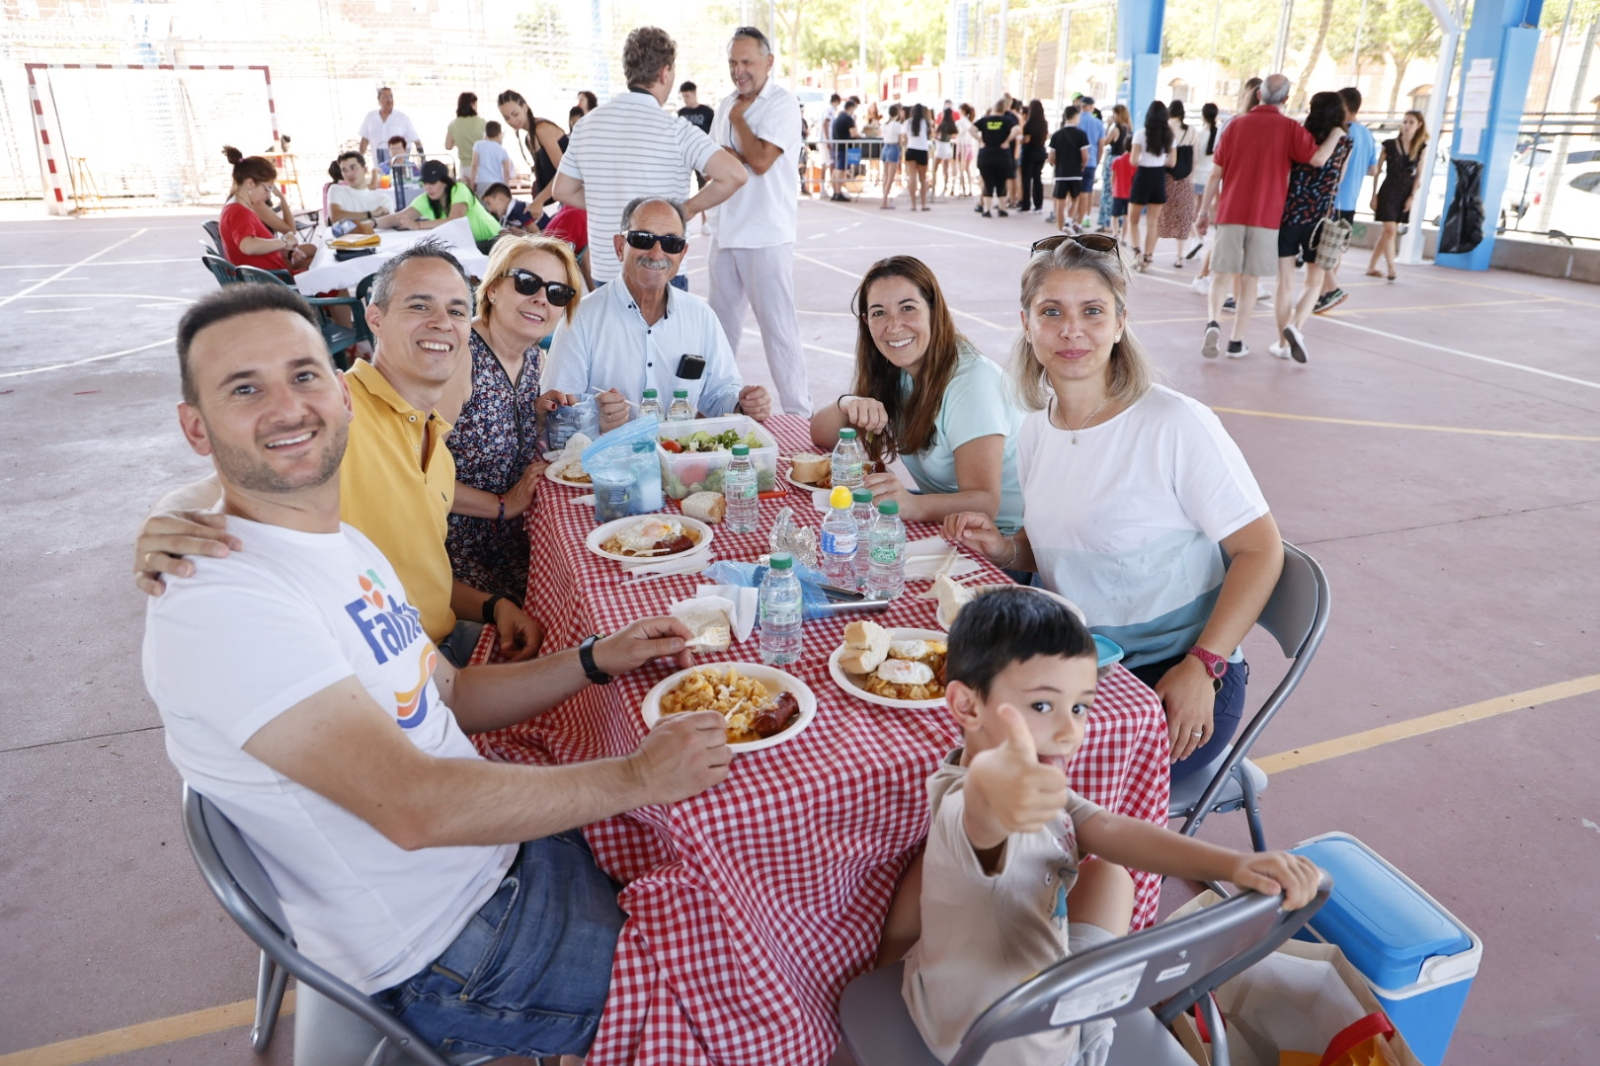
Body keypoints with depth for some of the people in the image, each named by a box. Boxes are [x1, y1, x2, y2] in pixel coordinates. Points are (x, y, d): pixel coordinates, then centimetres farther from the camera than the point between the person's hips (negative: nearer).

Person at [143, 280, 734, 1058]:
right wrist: (635, 778, -24)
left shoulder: (343, 547, 6)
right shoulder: (219, 604, -27)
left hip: (504, 842, 9)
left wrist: (595, 661, 1)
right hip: (451, 958, -8)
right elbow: (415, 807, -32)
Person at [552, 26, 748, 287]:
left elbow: (564, 190, 14)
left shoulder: (588, 123, 4)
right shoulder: (673, 129, -12)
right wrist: (689, 207, -8)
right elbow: (735, 175, -22)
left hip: (604, 271, 5)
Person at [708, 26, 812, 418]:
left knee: (778, 328, -6)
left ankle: (798, 413, 1)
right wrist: (732, 156, -5)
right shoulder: (726, 104, 15)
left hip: (766, 236, -7)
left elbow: (761, 159, -20)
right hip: (724, 233, 7)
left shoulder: (783, 103, -8)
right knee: (721, 325, 15)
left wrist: (737, 117, -5)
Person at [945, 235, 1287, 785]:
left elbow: (1260, 549, -11)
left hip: (1170, 680, -6)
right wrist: (1002, 548, -3)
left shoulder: (1176, 425, -15)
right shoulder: (1036, 430, 5)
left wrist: (1201, 667, -20)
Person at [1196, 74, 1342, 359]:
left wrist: (1204, 212, 10)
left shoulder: (1236, 124, 5)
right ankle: (1236, 343, 8)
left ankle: (1213, 322, -20)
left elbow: (1215, 174, 4)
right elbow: (1318, 158, -13)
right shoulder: (1289, 128, -2)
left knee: (1223, 275, 6)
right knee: (1249, 280, 6)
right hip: (1265, 217, -1)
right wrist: (1336, 133, 6)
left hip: (1230, 213, 1)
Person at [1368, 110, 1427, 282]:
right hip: (1388, 191, -3)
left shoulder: (1421, 147, 4)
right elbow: (1378, 170, 0)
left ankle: (1371, 267, 15)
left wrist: (1412, 196, -4)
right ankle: (1391, 268, -9)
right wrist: (1374, 194, -3)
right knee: (1390, 230, -12)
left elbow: (1419, 174, 4)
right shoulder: (1389, 144, -3)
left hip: (1405, 194, 3)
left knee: (1387, 231, 8)